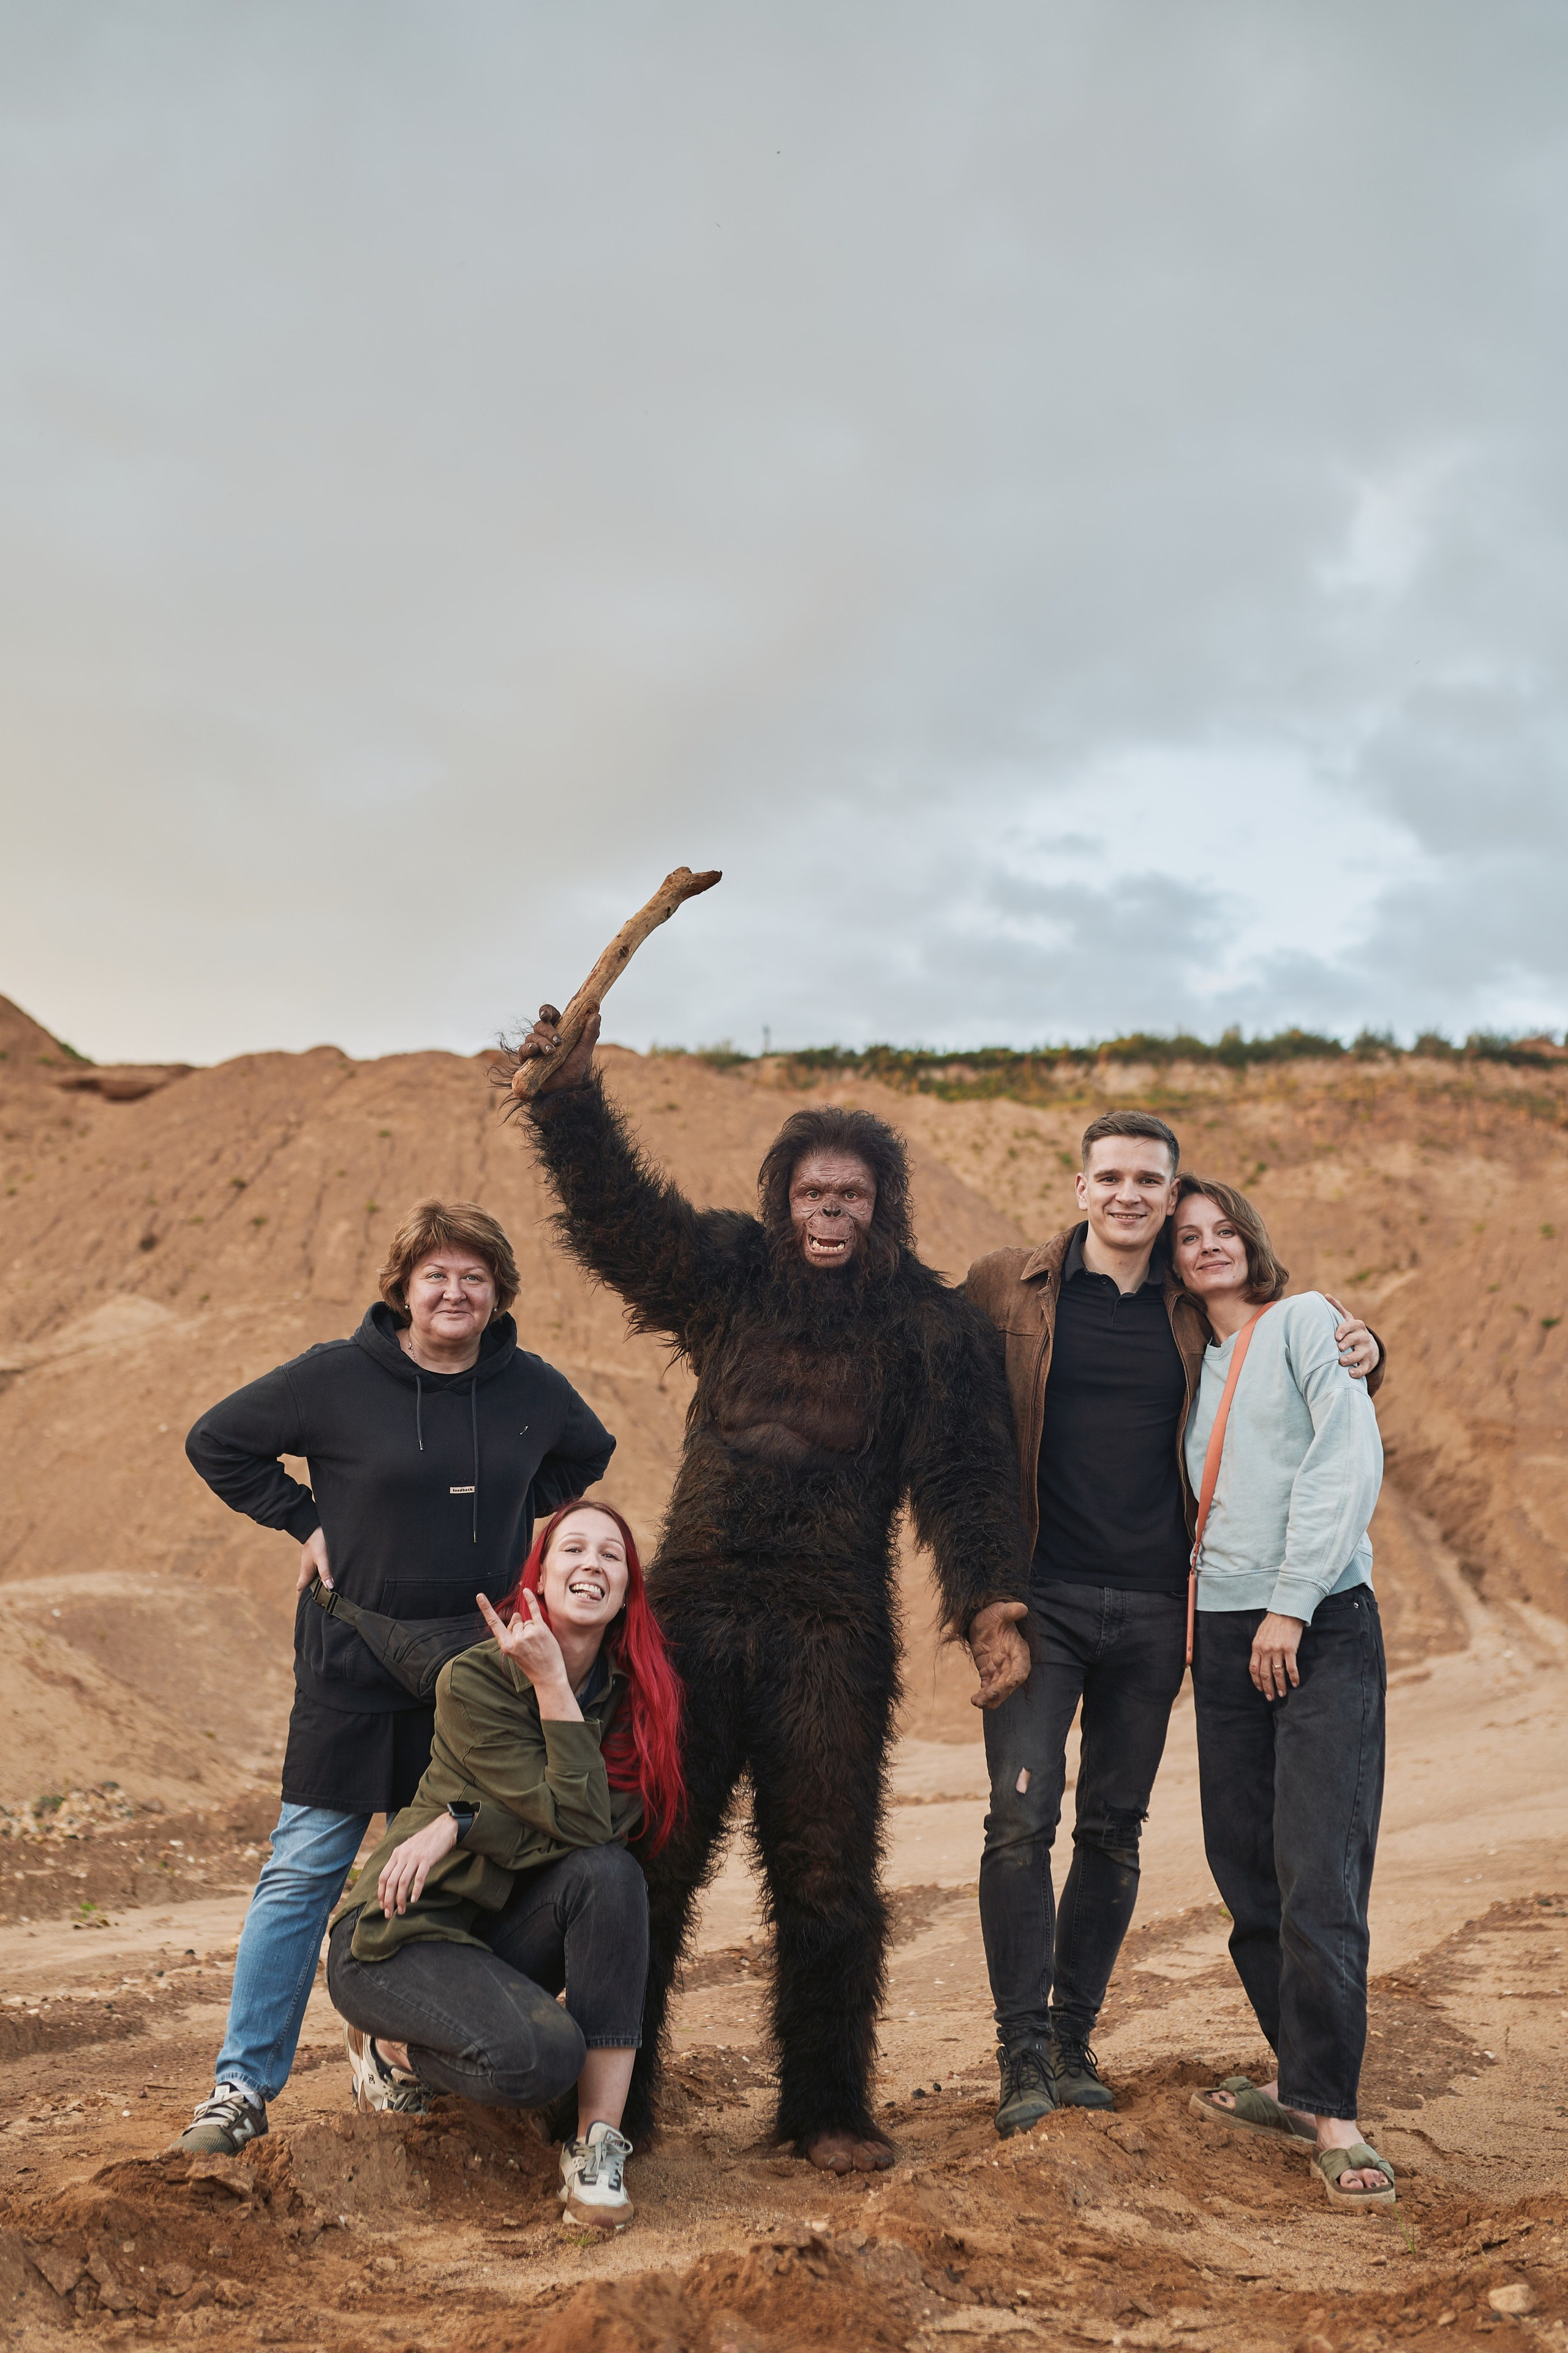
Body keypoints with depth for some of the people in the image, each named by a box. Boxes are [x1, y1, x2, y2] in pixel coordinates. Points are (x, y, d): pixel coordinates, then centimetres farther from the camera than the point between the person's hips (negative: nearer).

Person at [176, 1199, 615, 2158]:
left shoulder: (534, 1389, 1)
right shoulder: (337, 1378, -8)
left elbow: (590, 1457, 21)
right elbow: (218, 1442, 2)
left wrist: (512, 1516, 8)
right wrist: (302, 1521, -4)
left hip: (479, 1660, 3)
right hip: (354, 1665, -3)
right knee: (305, 1870, -1)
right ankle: (246, 2082, 6)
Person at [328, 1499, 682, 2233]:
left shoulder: (635, 1695, -3)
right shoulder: (475, 1682, -17)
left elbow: (610, 1823, -16)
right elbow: (578, 1821, -25)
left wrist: (460, 1825, -21)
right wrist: (550, 1679, -28)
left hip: (507, 1935, 5)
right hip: (398, 1934, -4)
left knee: (610, 1878, -27)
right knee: (540, 2057, -30)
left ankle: (597, 2145, -21)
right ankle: (391, 2049, 3)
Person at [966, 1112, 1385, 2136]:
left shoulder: (1202, 1310, 7)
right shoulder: (1006, 1290, 1)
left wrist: (1360, 1351, 0)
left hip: (1153, 1609, 3)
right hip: (1040, 1599, -2)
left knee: (1116, 1829, 10)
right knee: (1021, 1817, -8)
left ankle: (1075, 2039, 23)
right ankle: (1023, 2052, 2)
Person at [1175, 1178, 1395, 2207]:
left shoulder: (1307, 1320, 0)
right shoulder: (1195, 1365, 17)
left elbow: (1348, 1465, -10)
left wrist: (1291, 1605, -14)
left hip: (1322, 1626, -6)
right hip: (1224, 1634, 6)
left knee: (1320, 1876, -10)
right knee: (1245, 1870, 6)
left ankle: (1330, 2111, -7)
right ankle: (1300, 2079, 18)